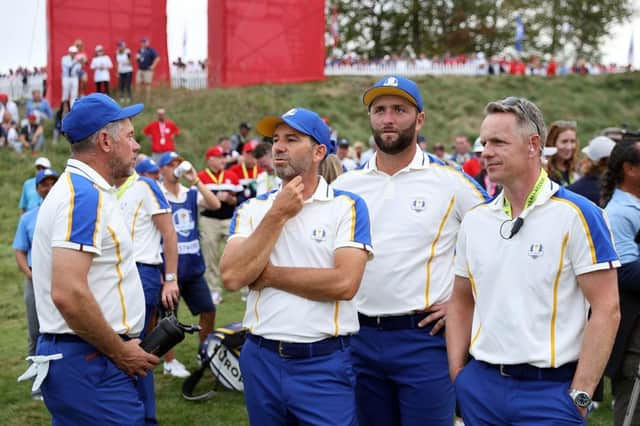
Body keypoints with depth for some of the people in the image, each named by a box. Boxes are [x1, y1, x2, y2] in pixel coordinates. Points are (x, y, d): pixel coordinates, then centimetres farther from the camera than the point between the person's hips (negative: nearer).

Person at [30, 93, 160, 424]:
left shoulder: (76, 188, 16)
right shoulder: (85, 195, -16)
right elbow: (68, 293, -26)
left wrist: (122, 345, 15)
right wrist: (120, 351, -15)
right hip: (89, 362, -10)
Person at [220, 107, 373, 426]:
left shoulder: (347, 206, -4)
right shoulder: (252, 209, 6)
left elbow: (344, 283, -18)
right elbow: (232, 277, -9)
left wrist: (269, 275, -10)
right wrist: (277, 215, -9)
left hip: (324, 362, -4)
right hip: (260, 359, 4)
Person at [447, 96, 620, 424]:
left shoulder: (577, 214, -9)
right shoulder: (475, 219, 7)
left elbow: (606, 310, -11)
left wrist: (580, 395, -13)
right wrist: (457, 373, 5)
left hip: (550, 388, -5)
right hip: (480, 384, 5)